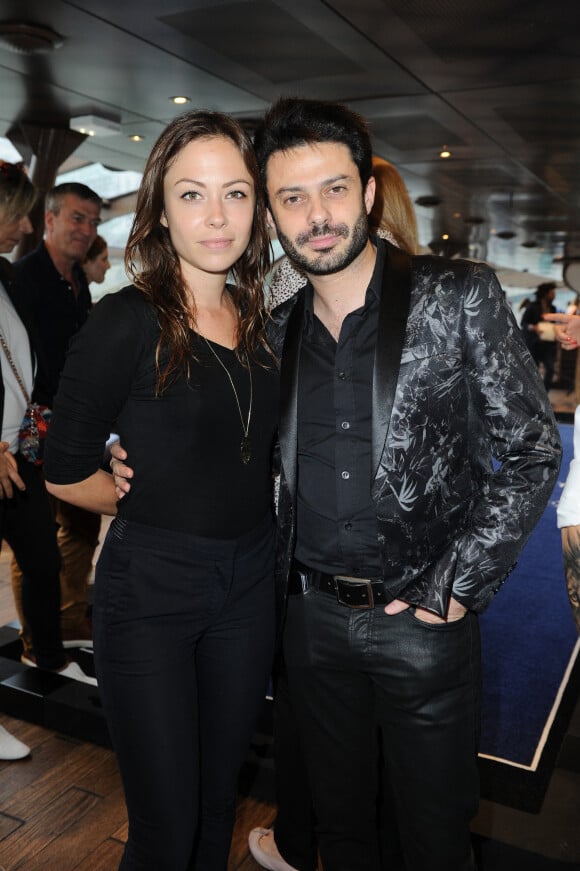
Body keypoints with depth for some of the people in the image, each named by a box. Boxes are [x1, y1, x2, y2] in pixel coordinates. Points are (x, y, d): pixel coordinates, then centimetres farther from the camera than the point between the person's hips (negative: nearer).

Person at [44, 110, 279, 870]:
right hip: (149, 588, -5)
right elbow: (66, 474, -8)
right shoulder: (126, 324, -14)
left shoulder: (260, 319, 4)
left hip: (249, 585, 5)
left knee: (218, 795, 22)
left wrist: (214, 499, 0)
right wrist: (157, 505, 1)